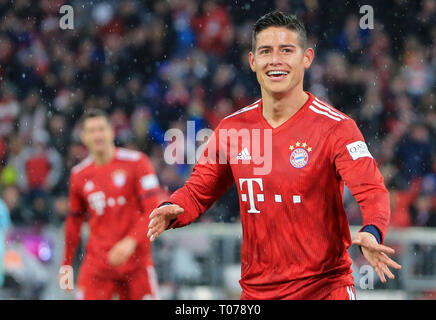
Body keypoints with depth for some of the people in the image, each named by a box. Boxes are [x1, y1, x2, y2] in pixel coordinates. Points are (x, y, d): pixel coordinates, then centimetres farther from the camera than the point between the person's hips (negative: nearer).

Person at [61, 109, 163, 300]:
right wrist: (67, 264, 19)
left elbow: (154, 210, -9)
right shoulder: (79, 175, 7)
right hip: (97, 263, 2)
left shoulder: (135, 162, -4)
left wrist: (131, 242, -22)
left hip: (136, 261, -2)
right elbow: (74, 220, 19)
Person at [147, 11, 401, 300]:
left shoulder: (335, 127, -9)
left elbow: (372, 191, -19)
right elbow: (199, 191, 14)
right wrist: (172, 211, -9)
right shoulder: (233, 128, 5)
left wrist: (371, 233, -40)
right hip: (256, 290, 4)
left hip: (325, 287, -4)